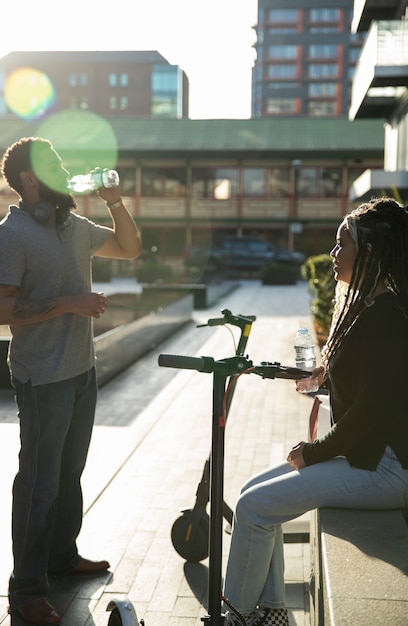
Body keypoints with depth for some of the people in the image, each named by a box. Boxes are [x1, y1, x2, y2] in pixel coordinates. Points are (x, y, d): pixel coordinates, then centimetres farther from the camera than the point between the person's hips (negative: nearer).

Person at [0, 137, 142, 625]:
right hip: (43, 381, -8)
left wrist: (115, 203, 4)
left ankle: (63, 554, 36)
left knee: (70, 473, 19)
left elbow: (129, 248, 18)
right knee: (39, 482, 1)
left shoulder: (74, 226, 9)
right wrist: (69, 304, -21)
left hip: (82, 371, 8)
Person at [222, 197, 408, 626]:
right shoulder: (368, 305, 11)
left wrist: (314, 452, -14)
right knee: (255, 492, 8)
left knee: (255, 507, -12)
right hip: (363, 454, 10)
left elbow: (371, 410, -24)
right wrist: (330, 372, 11)